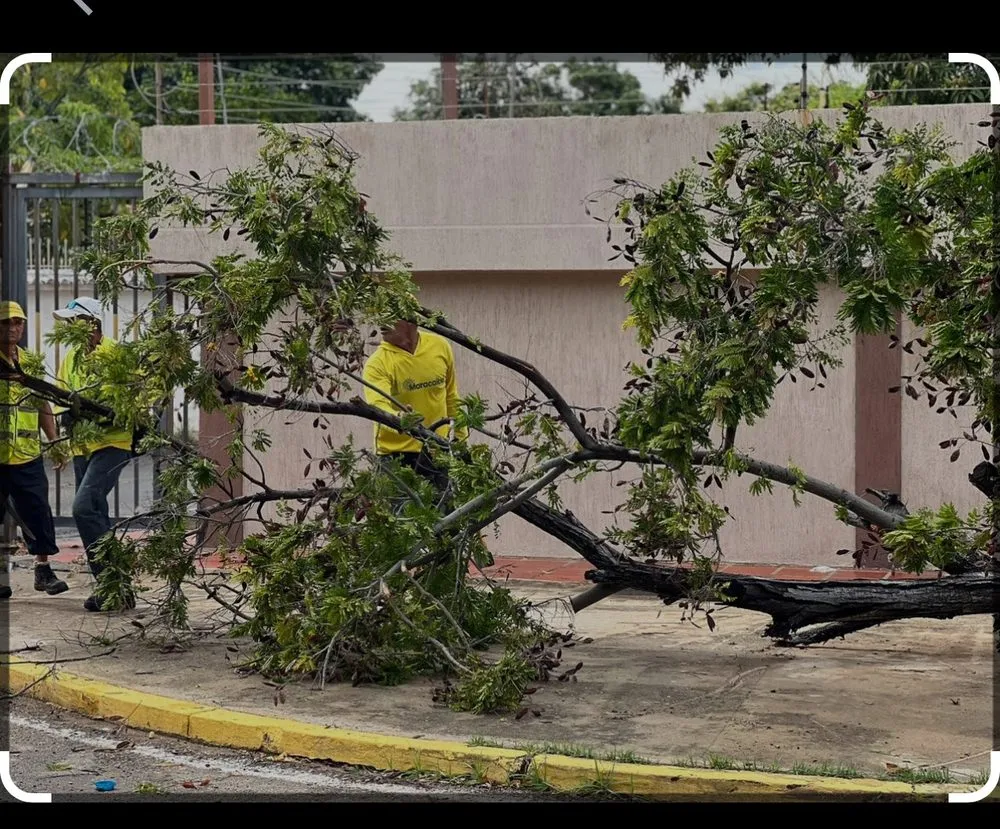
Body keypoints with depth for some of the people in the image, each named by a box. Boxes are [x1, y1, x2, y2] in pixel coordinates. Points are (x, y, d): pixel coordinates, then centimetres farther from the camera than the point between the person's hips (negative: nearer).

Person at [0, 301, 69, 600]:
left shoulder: (32, 363, 14)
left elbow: (42, 405, 20)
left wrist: (55, 440, 16)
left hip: (28, 456, 4)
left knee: (38, 512, 3)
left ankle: (43, 569, 14)